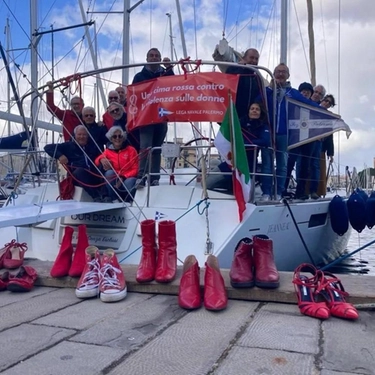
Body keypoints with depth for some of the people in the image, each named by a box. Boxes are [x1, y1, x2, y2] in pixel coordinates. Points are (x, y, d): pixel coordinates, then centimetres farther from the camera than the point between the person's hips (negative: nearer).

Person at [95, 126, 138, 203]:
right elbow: (97, 160, -7)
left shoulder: (131, 149, 0)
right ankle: (113, 199, -18)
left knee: (128, 183, -35)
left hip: (128, 178, -2)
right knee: (109, 172, -28)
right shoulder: (108, 151, 8)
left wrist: (123, 178, -20)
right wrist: (101, 160, -32)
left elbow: (135, 169, -4)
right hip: (114, 181, 2)